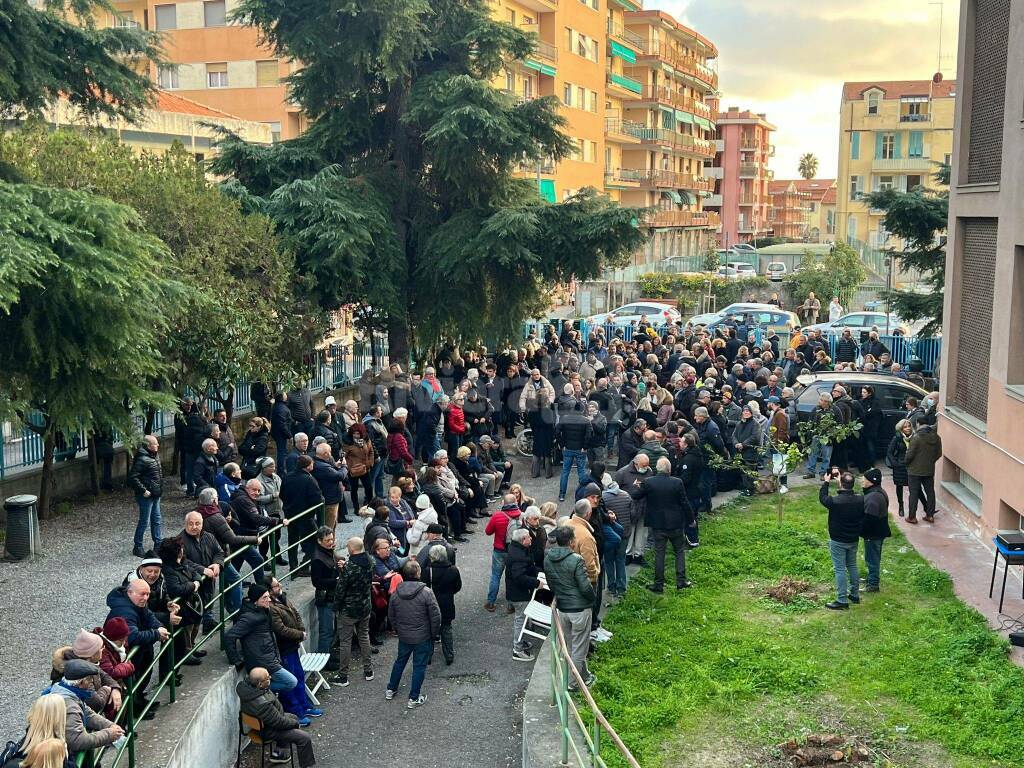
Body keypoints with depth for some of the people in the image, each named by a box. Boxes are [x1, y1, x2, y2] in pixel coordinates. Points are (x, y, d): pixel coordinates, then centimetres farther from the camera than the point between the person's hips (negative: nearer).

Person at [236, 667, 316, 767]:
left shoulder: (247, 682, -18)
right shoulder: (262, 704, -41)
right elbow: (279, 722, -27)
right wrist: (295, 723, -8)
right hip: (268, 730, -9)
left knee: (293, 717, 29)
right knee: (305, 738, -10)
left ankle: (277, 753, 38)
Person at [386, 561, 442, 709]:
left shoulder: (396, 593, -7)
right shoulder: (426, 592, -21)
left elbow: (391, 616, 5)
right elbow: (435, 617, -16)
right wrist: (434, 634, -1)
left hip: (403, 637, 4)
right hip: (423, 638, -4)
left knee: (400, 661, 24)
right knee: (419, 666, 9)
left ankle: (391, 690, 37)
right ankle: (414, 698, 17)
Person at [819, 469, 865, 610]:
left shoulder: (835, 501, -25)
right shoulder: (860, 500, -10)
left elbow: (822, 498, -6)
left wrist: (826, 482, 7)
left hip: (838, 541, -5)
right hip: (854, 540, 5)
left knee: (840, 569, 1)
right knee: (852, 566, 21)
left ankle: (842, 600, 4)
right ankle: (855, 594, 32)